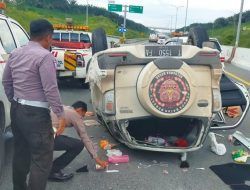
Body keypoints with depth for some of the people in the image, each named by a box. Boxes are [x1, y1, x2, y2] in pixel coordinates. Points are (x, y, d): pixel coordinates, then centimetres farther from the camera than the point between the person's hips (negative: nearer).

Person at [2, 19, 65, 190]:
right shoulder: (44, 56, -16)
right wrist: (60, 114, -14)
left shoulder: (15, 54, 10)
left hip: (17, 110, 9)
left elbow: (6, 82, 17)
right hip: (35, 113, -9)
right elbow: (51, 89, -20)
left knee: (21, 152, 20)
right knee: (42, 158, -1)